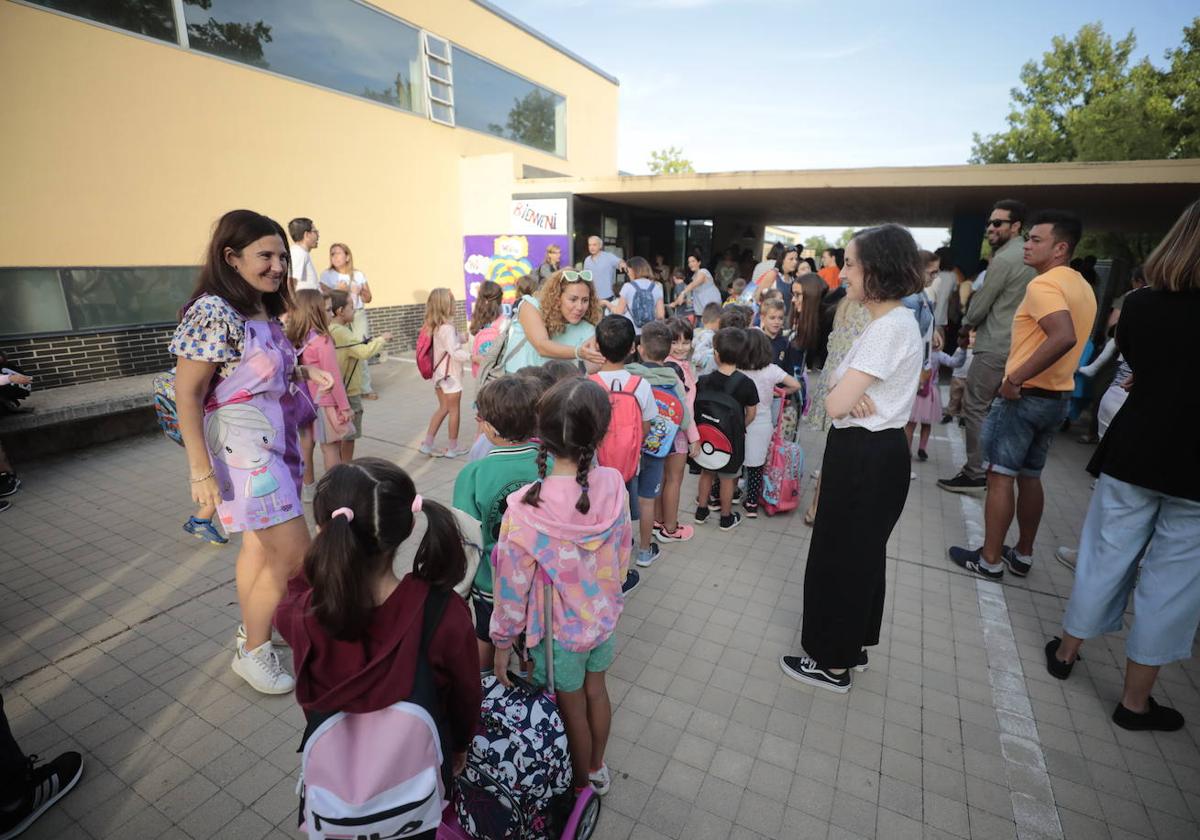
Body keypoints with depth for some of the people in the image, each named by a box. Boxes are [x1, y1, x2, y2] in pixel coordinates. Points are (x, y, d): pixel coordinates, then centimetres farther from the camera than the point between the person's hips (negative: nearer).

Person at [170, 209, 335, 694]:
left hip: (276, 441, 8)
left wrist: (303, 373, 6)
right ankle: (253, 652, 16)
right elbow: (187, 395, -18)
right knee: (294, 552, -6)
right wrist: (200, 471, -20)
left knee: (261, 544, 18)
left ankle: (252, 627, 37)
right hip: (244, 448, -8)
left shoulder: (265, 310, 7)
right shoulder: (213, 312, -17)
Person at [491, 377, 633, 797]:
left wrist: (502, 642, -2)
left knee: (571, 709, 21)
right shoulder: (614, 485, -21)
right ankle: (597, 768, 55)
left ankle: (580, 786, 49)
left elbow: (513, 586, -19)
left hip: (558, 630, -4)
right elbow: (622, 554, -5)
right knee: (596, 691, 29)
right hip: (603, 616, 4)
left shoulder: (525, 510, -33)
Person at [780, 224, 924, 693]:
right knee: (861, 552, 21)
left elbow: (835, 404, -26)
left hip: (867, 458, -10)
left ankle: (833, 663, 23)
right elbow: (841, 385, 8)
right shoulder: (891, 322, 10)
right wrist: (850, 391, -15)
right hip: (870, 452, 10)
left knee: (839, 555, 4)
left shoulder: (890, 327, -23)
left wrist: (843, 393, -4)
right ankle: (854, 645, 39)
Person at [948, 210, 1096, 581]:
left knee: (1000, 477, -1)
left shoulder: (1043, 284, -16)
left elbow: (1063, 338, -31)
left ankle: (989, 560, 8)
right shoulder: (1083, 287, 14)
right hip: (1057, 398, 9)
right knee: (1029, 477, 17)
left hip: (1024, 396, -9)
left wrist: (1016, 378, -26)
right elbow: (1072, 340, 20)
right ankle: (1023, 555, 27)